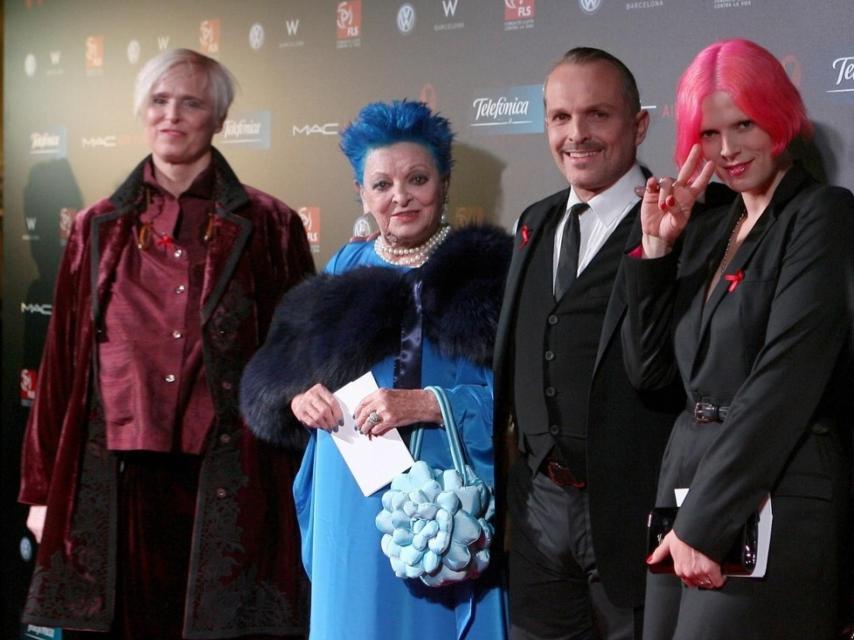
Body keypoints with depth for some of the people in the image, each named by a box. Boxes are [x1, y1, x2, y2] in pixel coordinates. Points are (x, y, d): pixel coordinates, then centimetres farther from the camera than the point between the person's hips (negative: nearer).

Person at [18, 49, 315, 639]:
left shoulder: (269, 228, 3)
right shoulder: (99, 229, 10)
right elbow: (63, 359, 10)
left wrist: (298, 487, -2)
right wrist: (43, 488, 8)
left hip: (226, 485, -2)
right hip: (115, 482, 2)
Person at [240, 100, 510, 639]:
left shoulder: (485, 270, -5)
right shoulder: (347, 269, 11)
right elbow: (278, 375, 14)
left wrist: (429, 404, -22)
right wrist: (300, 396, -7)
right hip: (352, 509, 4)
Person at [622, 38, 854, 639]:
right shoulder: (706, 230, 14)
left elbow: (785, 380, -16)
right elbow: (649, 368, 11)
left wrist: (704, 521, -16)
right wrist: (656, 246, 2)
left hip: (773, 495, -7)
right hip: (686, 477, 7)